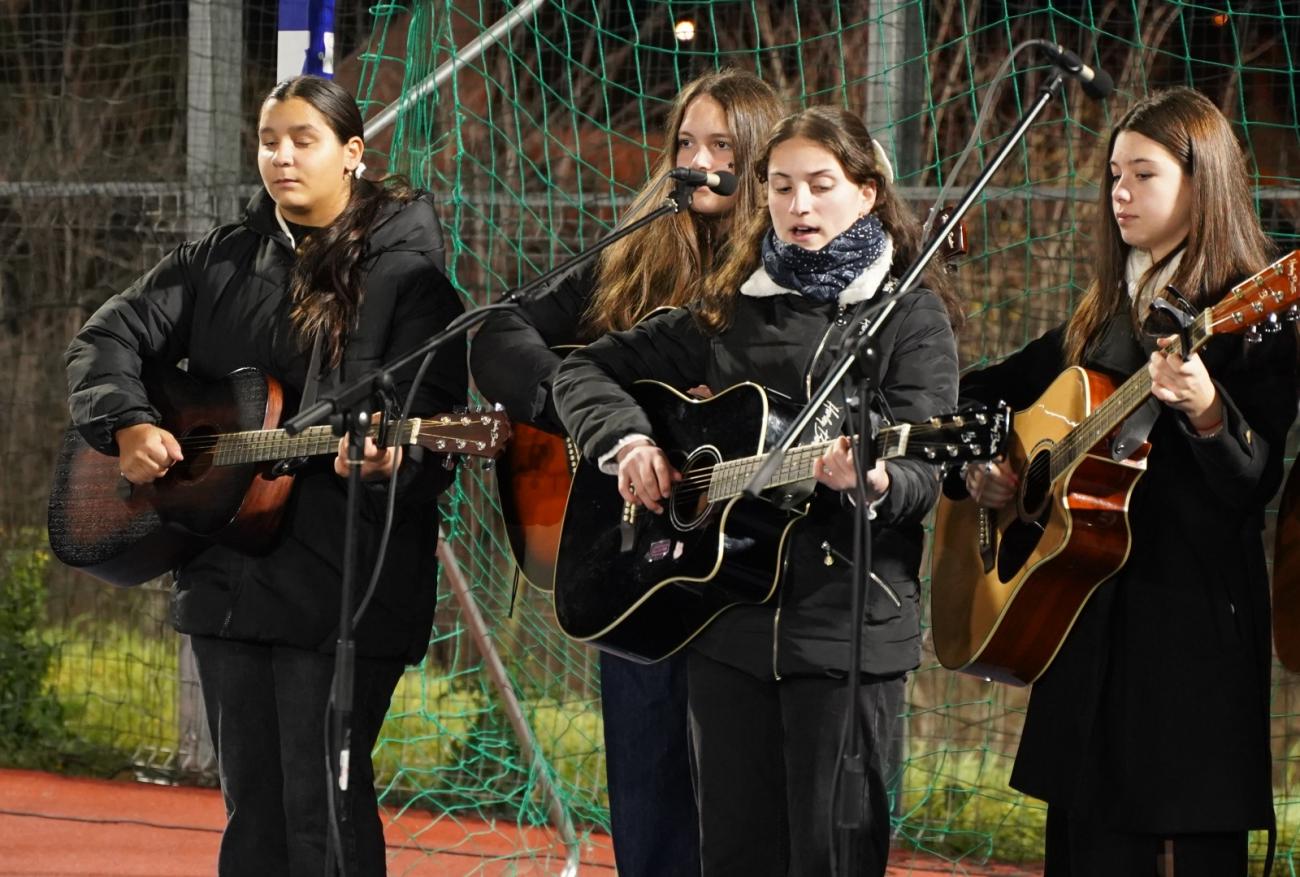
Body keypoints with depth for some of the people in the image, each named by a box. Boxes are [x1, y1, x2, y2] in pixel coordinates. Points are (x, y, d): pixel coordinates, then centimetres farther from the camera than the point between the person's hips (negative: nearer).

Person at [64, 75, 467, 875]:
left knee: (324, 809, -6)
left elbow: (429, 413, -12)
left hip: (343, 584, -6)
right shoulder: (220, 262, 13)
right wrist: (127, 424, -8)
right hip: (231, 575, 6)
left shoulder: (405, 270, -3)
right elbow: (108, 338, 11)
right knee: (251, 806, 11)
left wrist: (387, 456, -33)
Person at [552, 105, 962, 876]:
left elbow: (923, 479, -10)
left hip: (848, 629, -4)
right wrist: (626, 441, -3)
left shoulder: (911, 319, 0)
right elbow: (588, 371, 17)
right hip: (729, 627, 4)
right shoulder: (731, 313, 13)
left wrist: (872, 481, -32)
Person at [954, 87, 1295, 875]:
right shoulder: (1105, 315, 16)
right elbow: (987, 394, 29)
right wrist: (977, 464, 10)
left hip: (1195, 615, -7)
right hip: (1094, 614, 7)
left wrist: (1207, 413, -31)